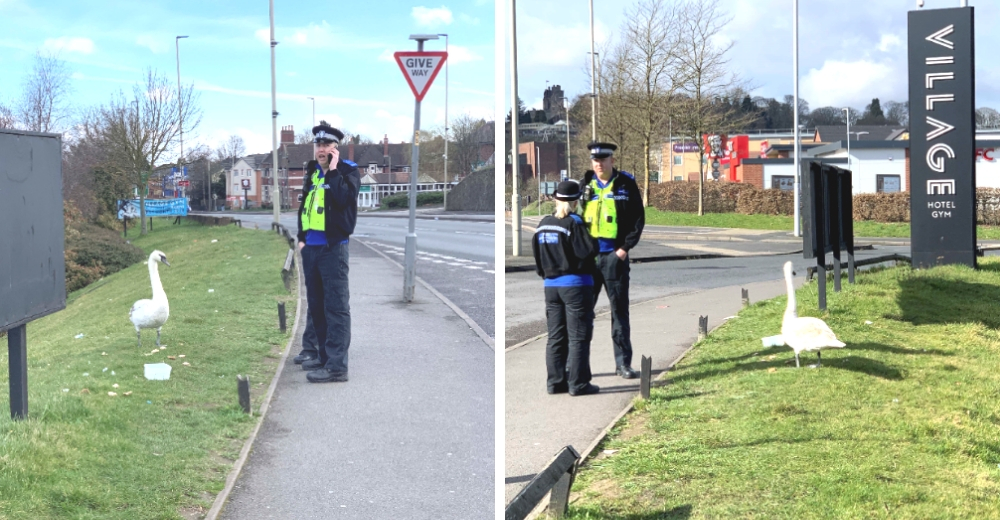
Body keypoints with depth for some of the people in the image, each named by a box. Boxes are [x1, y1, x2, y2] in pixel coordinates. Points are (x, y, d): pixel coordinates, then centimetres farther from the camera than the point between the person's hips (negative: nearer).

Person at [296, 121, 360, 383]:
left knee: (336, 306, -8)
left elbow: (344, 198, -24)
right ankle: (324, 355, 26)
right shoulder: (312, 171, 14)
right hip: (311, 246, 8)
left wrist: (333, 170, -17)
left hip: (332, 246, -8)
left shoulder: (348, 170, -6)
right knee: (316, 304, 14)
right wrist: (302, 237, 18)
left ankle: (337, 366, -10)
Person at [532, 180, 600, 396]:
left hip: (551, 285, 6)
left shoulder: (543, 225, 7)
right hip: (576, 285, -6)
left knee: (556, 336, 12)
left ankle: (556, 382, 14)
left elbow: (537, 255, 13)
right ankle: (578, 384, 0)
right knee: (578, 337, 0)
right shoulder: (573, 223, -14)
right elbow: (590, 249, -20)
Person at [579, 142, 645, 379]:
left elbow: (638, 218, 1)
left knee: (619, 309, 4)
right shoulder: (584, 184, 6)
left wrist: (626, 247, -7)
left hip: (615, 255, -2)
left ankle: (623, 362, 11)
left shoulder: (626, 184, 0)